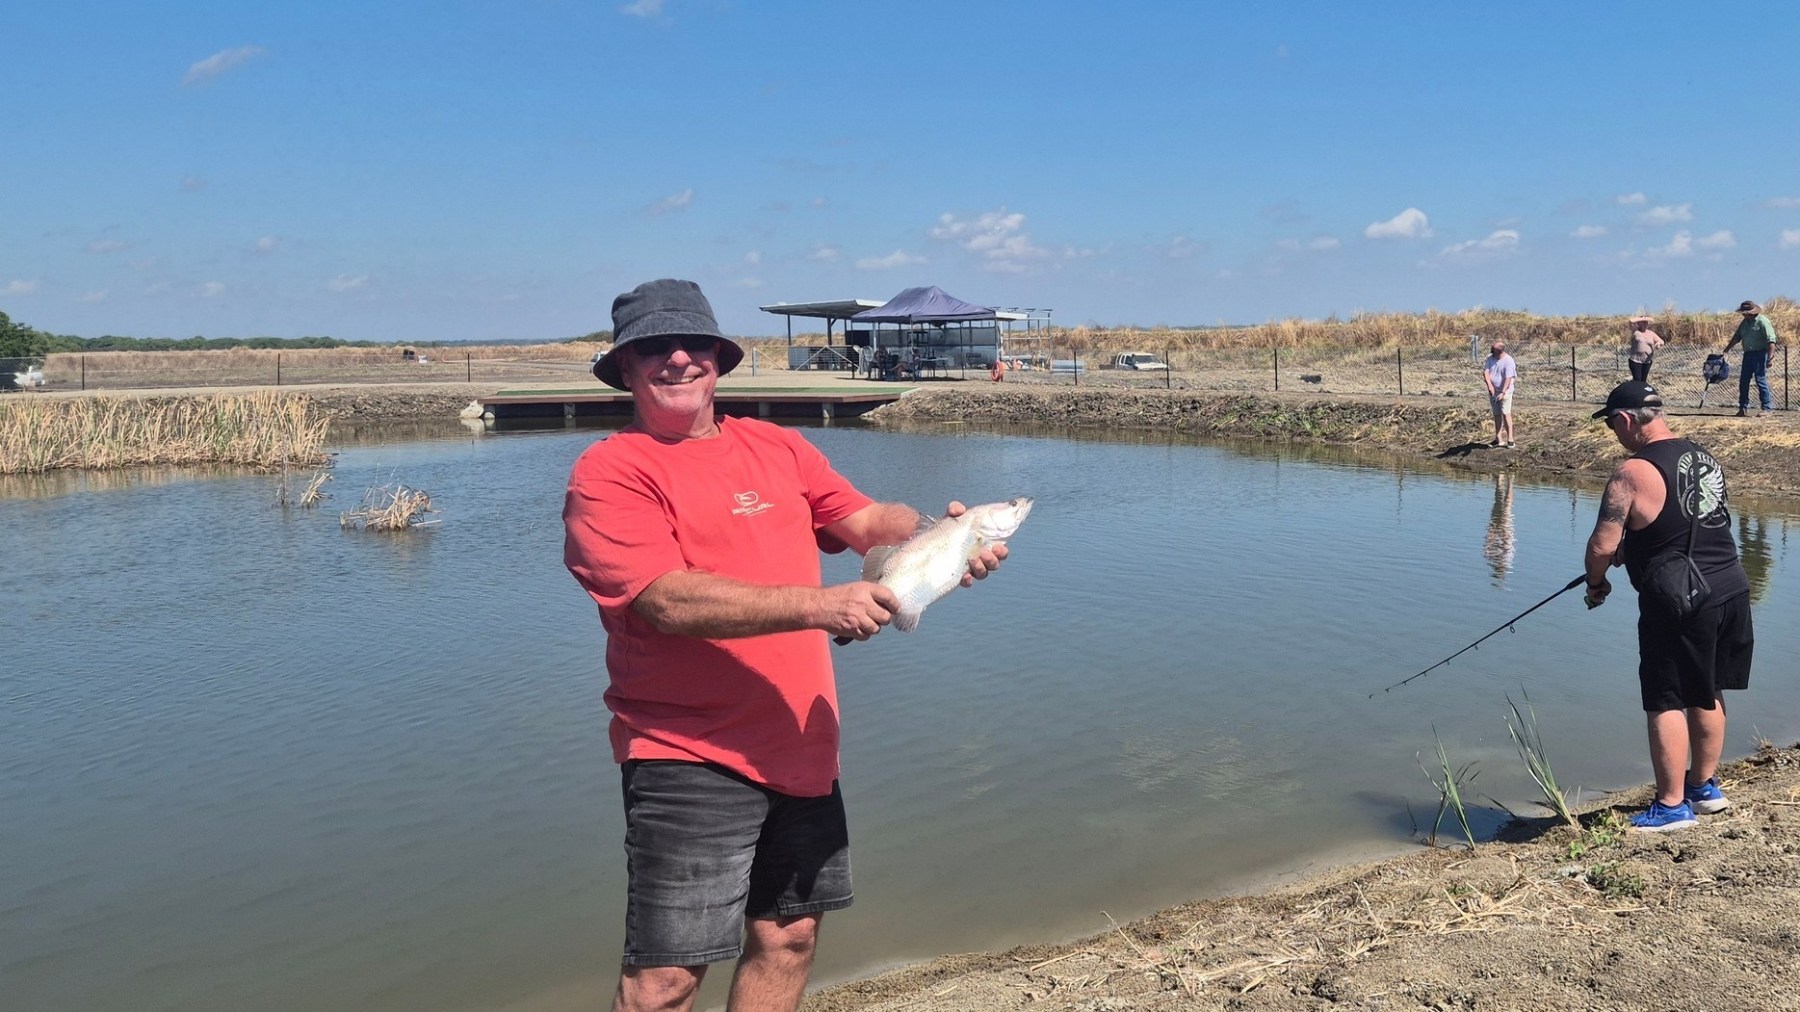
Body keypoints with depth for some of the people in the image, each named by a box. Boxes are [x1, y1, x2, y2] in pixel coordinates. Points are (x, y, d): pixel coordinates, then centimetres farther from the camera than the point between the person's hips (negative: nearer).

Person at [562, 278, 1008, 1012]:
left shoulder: (777, 447, 11)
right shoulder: (609, 473, -9)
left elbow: (867, 519, 5)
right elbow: (669, 599, -22)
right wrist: (818, 605, -29)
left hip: (800, 750, 6)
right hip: (688, 758, -6)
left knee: (788, 938, 17)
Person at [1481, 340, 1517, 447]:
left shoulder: (1508, 361, -16)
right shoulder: (1490, 358, 2)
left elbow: (1508, 378, -21)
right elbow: (1486, 371, -7)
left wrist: (1503, 392, -29)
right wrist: (1489, 385, -22)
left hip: (1505, 391, -6)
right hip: (1493, 391, 6)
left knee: (1506, 414, -10)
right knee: (1496, 414, 10)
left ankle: (1510, 439, -8)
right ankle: (1499, 439, 16)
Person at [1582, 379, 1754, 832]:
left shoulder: (1633, 473, -16)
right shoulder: (1703, 457, 10)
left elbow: (1603, 546, -18)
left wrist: (1596, 583, 2)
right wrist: (1631, 552, 25)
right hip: (1731, 591, 8)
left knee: (1666, 702, 3)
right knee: (1706, 693, 21)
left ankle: (1671, 805, 11)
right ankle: (1704, 786, 34)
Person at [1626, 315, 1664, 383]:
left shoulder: (1651, 333, 10)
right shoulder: (1635, 331, -1)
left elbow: (1662, 341, 7)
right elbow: (1631, 321, -18)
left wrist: (1659, 343, -17)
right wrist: (1643, 318, -15)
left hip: (1647, 361, 4)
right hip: (1636, 360, -4)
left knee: (1644, 380, 7)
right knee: (1637, 380, -9)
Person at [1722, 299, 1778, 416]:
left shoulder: (1762, 321, -12)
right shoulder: (1744, 322, 12)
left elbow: (1771, 340, -15)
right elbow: (1737, 337, 21)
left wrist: (1770, 357, -20)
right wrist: (1727, 348, 10)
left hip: (1759, 354, -8)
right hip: (1747, 354, 8)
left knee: (1761, 381, -9)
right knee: (1743, 381, 8)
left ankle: (1767, 408, -4)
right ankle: (1743, 408, 16)